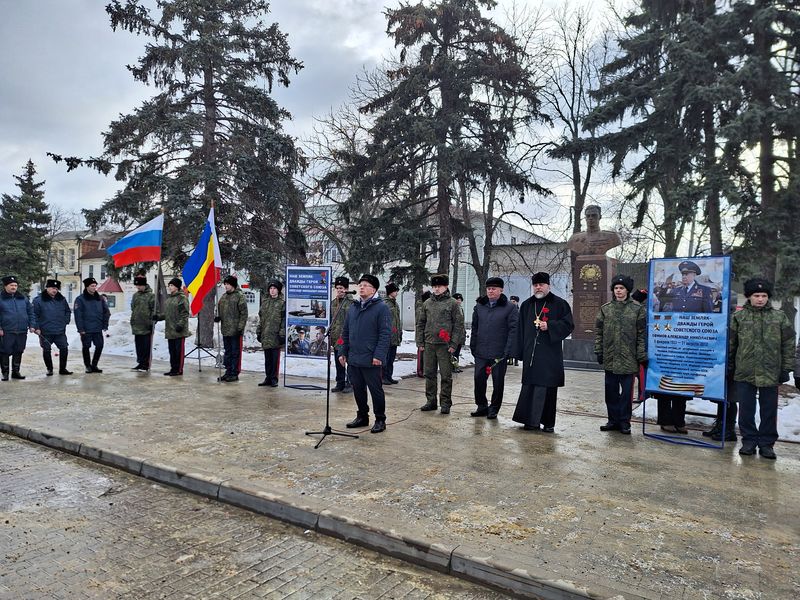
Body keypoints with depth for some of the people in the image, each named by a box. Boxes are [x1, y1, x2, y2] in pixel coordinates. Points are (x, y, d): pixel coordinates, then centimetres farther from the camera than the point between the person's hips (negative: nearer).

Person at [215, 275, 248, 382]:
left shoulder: (240, 296, -9)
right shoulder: (224, 296, 13)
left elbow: (244, 313, -12)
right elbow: (219, 308, 22)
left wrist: (240, 327, -16)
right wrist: (218, 317, 1)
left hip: (235, 330, -7)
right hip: (225, 329, 8)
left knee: (235, 352, 0)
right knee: (227, 352, 15)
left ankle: (235, 373, 7)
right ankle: (228, 371, 24)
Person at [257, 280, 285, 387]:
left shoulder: (282, 303, -3)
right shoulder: (265, 302, 14)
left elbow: (284, 319, -7)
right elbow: (261, 317, 17)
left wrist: (282, 334, -13)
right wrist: (259, 331, 13)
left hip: (276, 335, -5)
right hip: (265, 335, 5)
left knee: (275, 358, 1)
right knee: (267, 358, 11)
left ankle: (274, 379, 9)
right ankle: (268, 378, 20)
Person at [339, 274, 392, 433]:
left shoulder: (381, 307, -8)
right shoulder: (353, 308, 13)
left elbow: (385, 333, -14)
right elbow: (345, 332, 18)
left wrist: (379, 355, -20)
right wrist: (343, 352, 12)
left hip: (371, 360, -6)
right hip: (353, 359, 7)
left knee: (376, 390, 3)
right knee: (358, 389, 15)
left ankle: (380, 420, 15)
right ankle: (362, 417, 30)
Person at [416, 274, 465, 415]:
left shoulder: (452, 303, -1)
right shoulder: (427, 303, 11)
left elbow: (458, 324, -4)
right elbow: (420, 323, 15)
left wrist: (454, 344, -9)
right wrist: (420, 342, 8)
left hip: (445, 345, -4)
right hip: (429, 344, 4)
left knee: (446, 375, 1)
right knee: (429, 374, 10)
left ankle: (445, 403, 10)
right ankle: (431, 401, 21)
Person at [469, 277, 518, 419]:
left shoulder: (510, 308, -4)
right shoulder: (479, 307, 11)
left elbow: (513, 330, -8)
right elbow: (474, 329, 14)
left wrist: (508, 351, -15)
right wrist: (473, 347, 8)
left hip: (499, 353, -4)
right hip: (481, 353, 4)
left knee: (498, 383, 6)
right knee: (478, 379, 5)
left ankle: (494, 409, 19)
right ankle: (481, 406, 21)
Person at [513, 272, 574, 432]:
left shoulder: (560, 304, 3)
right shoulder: (526, 305, 14)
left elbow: (568, 324, -1)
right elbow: (521, 329, 13)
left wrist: (549, 326, -15)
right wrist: (520, 351, 7)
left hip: (550, 354, -3)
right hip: (530, 354, 3)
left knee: (549, 388, 1)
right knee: (529, 387, 3)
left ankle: (549, 423, 10)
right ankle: (531, 420, 12)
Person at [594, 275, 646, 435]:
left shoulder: (637, 309, -1)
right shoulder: (605, 308, 7)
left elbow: (642, 334, -2)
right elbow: (598, 331, 9)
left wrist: (642, 355, -6)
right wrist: (599, 351, 3)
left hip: (628, 359, -3)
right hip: (610, 359, 3)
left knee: (626, 392, 4)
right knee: (611, 391, 10)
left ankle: (624, 422, 15)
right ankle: (613, 420, 22)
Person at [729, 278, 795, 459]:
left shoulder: (779, 317, 3)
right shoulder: (739, 317, 2)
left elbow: (789, 344, 6)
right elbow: (730, 344, 7)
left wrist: (786, 369, 2)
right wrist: (729, 367, 7)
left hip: (770, 373, 0)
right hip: (744, 373, 0)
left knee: (769, 411, 8)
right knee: (746, 410, 7)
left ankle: (766, 443, 19)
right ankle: (749, 441, 19)